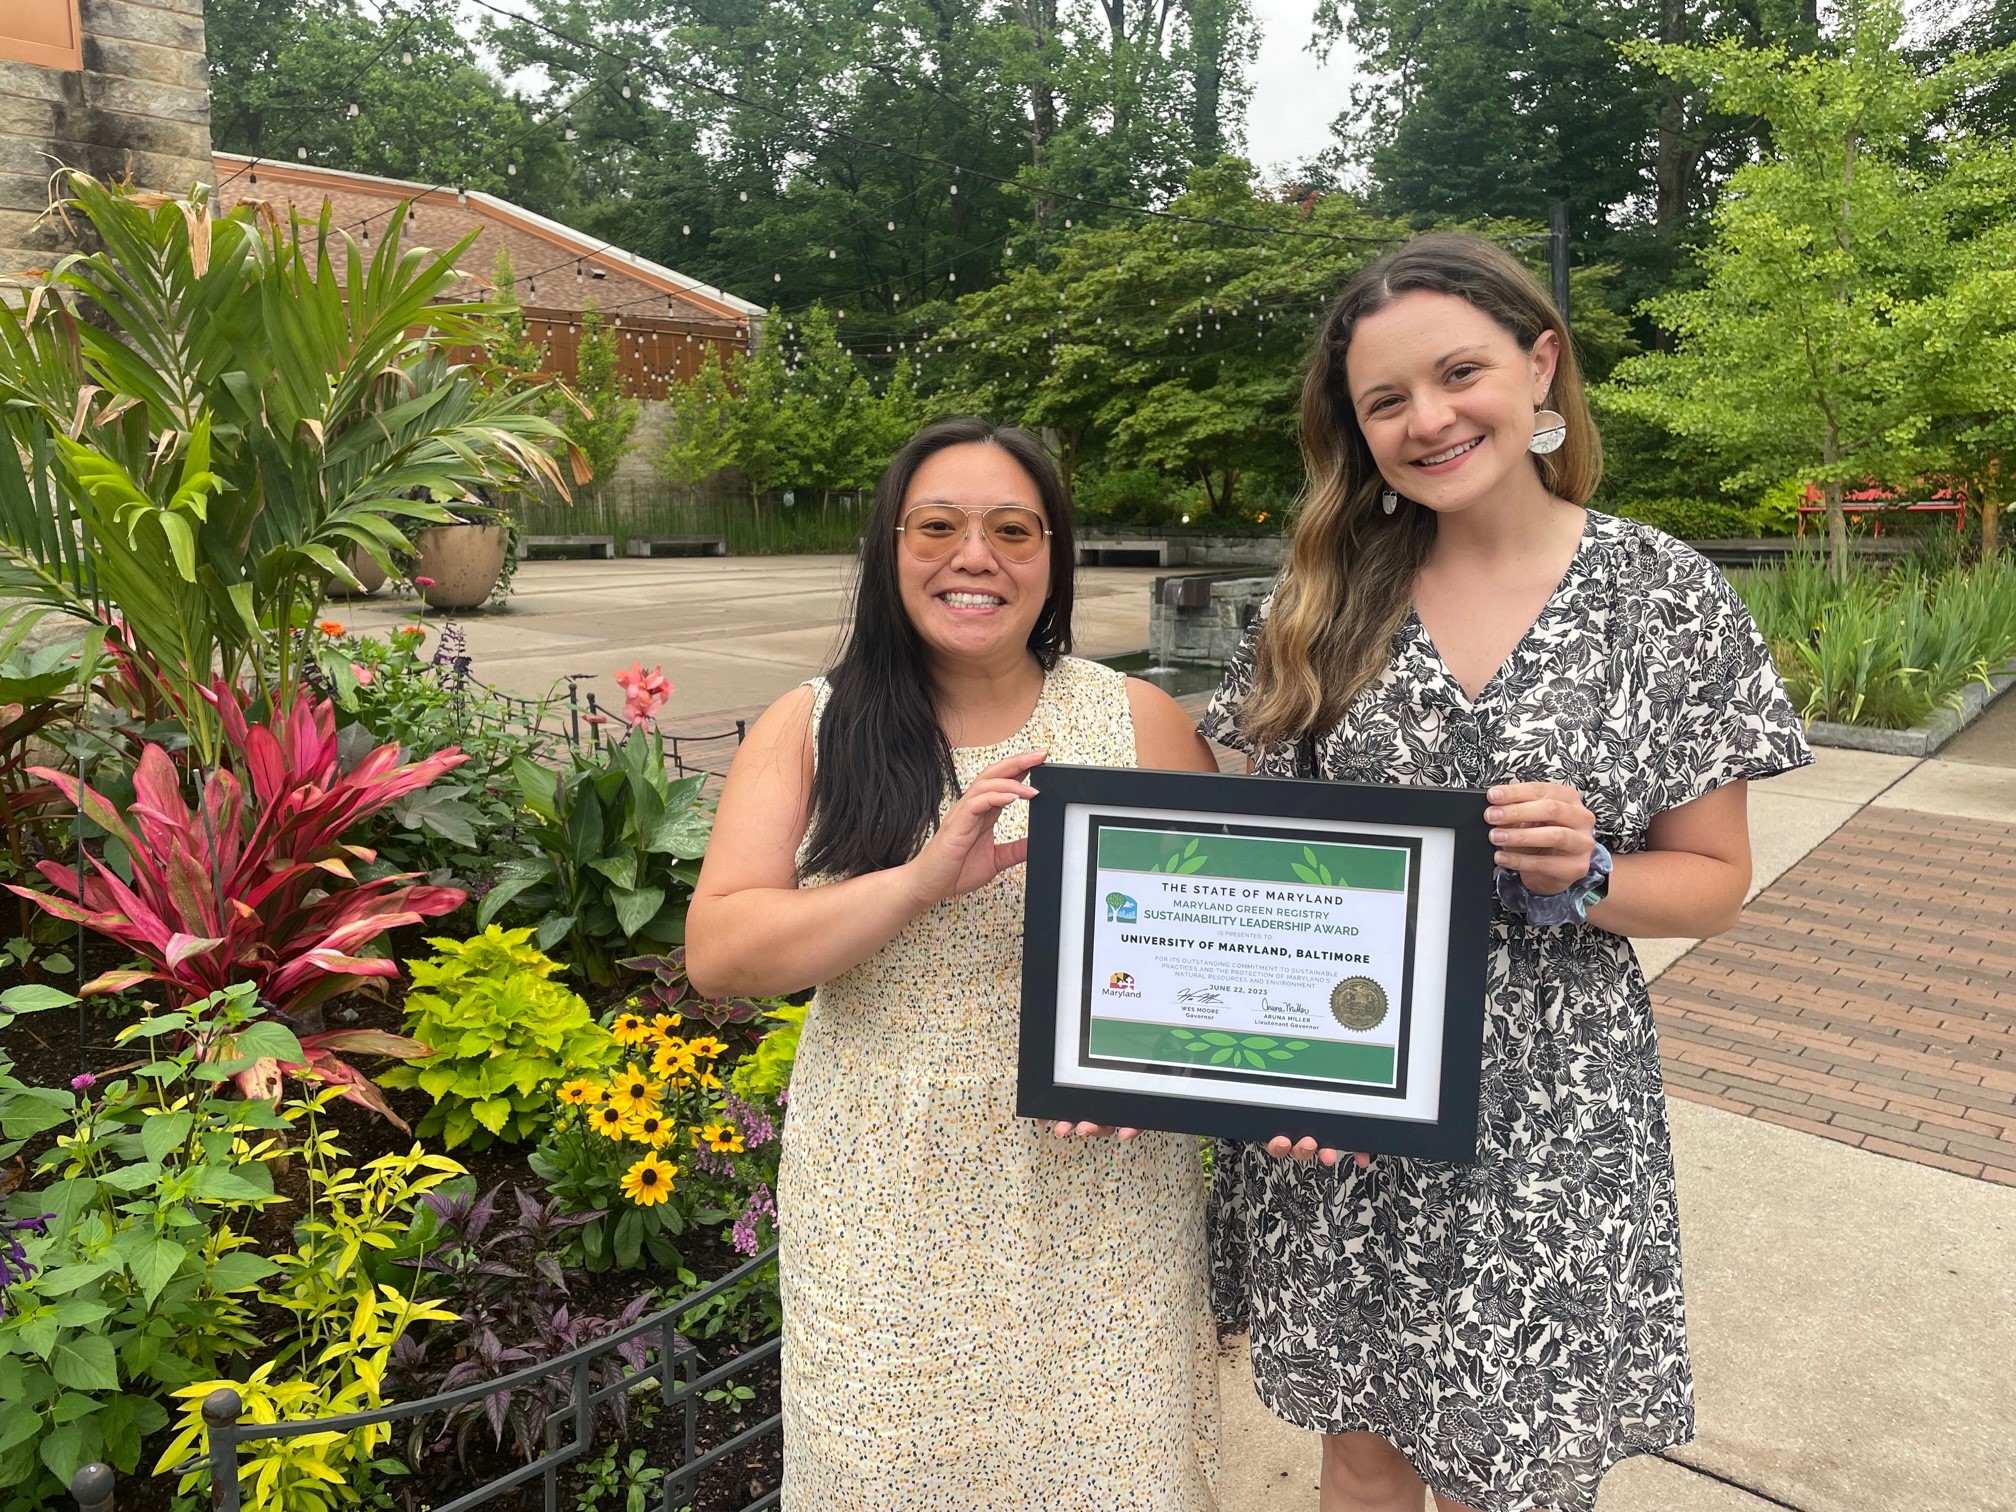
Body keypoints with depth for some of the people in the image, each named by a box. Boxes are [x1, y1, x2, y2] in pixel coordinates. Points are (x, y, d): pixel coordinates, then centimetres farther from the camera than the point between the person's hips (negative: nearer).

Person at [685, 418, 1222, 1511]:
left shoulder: (1138, 720, 0)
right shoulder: (809, 730, 0)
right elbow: (717, 952, -8)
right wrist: (924, 879, -22)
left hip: (1098, 1194, 0)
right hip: (885, 1211, 1)